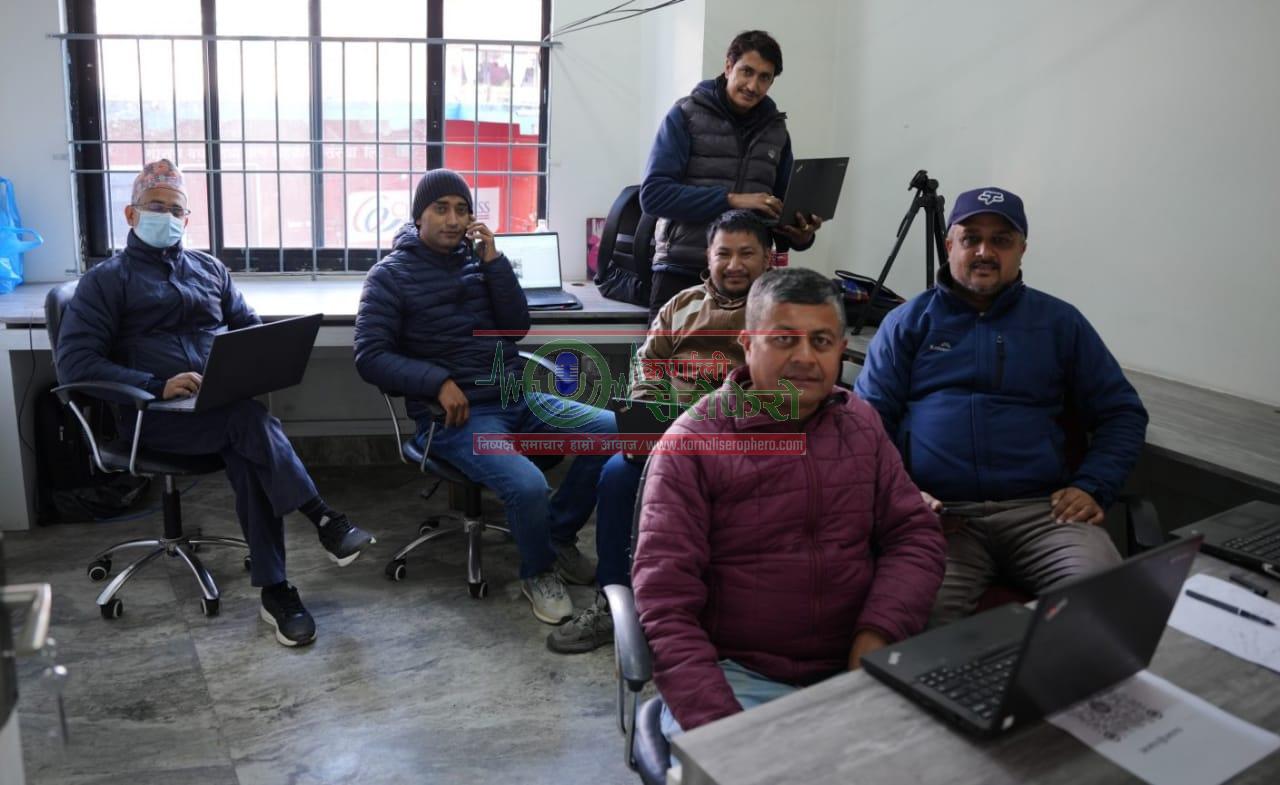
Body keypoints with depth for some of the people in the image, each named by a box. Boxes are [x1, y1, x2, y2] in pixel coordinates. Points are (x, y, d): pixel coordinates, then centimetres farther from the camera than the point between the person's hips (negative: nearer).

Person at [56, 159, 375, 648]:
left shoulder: (209, 269, 20)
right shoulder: (107, 280, 6)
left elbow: (251, 327, 24)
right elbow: (74, 362, -5)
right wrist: (158, 386, -19)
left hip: (223, 404, 4)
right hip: (154, 414, -3)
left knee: (248, 455, -30)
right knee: (250, 421, -33)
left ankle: (274, 589, -28)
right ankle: (323, 519, -27)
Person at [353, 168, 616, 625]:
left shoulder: (478, 258, 14)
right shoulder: (391, 275, 1)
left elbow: (517, 329, 6)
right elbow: (370, 357, -7)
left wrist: (494, 261, -4)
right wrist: (439, 382, -19)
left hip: (516, 397, 6)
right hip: (453, 414, -5)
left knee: (612, 430, -12)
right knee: (527, 485, -32)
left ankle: (559, 536, 7)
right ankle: (538, 573, 1)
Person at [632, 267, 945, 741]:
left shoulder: (862, 425, 10)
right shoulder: (693, 443, -6)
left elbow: (914, 535, 9)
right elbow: (666, 604, -10)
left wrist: (877, 636, -10)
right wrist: (717, 727, -22)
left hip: (851, 668, 5)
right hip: (735, 676, -4)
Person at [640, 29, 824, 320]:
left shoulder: (775, 129, 13)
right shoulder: (687, 115, -1)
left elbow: (783, 208, 19)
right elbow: (653, 193, -11)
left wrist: (800, 236, -5)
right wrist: (731, 200, -19)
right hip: (681, 274, -3)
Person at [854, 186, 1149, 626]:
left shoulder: (1060, 322, 17)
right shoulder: (909, 322, 14)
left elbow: (1122, 413, 17)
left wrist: (1092, 487, 0)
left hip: (1043, 509, 2)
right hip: (938, 513, -2)